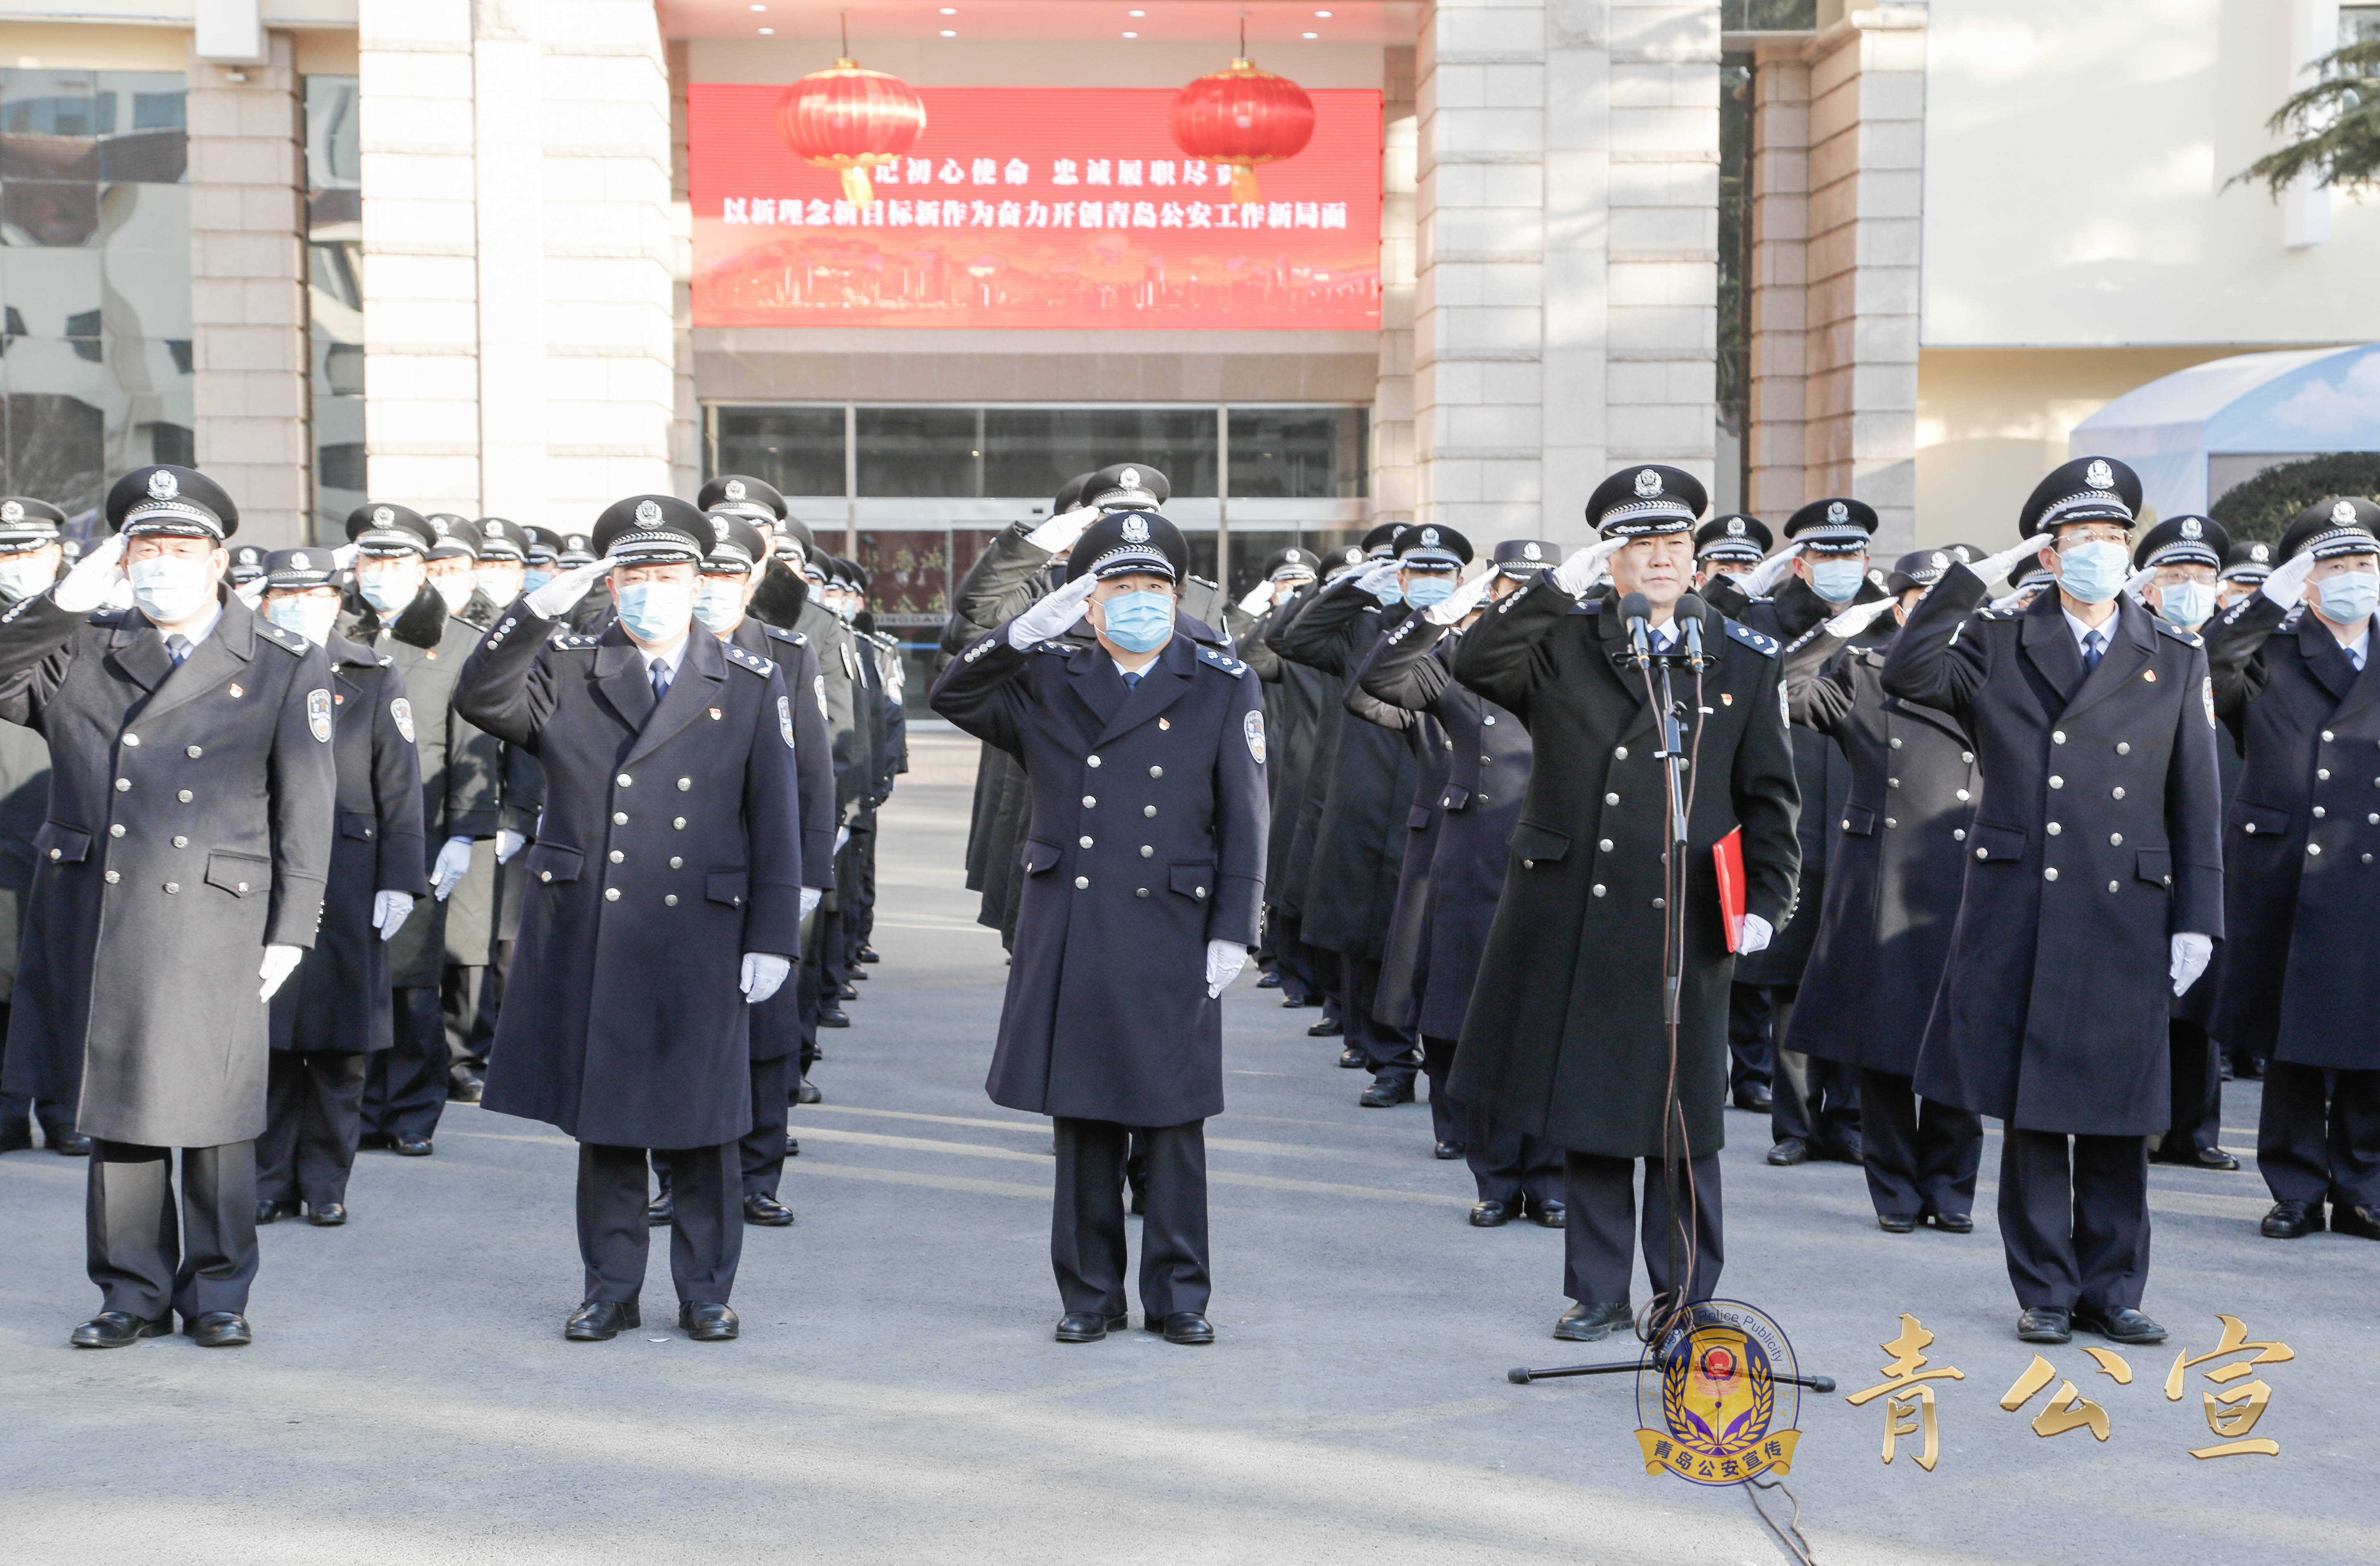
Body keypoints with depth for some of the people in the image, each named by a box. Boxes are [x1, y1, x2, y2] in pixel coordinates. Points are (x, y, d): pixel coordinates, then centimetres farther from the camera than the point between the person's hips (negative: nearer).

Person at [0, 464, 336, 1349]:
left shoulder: (285, 668, 3)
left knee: (211, 1118, 3)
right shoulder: (80, 652, 10)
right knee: (114, 1111, 9)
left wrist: (289, 933, -4)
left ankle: (217, 1294, 18)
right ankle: (132, 1293, 21)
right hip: (90, 920, 3)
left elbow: (306, 811, 1)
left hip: (211, 927, -3)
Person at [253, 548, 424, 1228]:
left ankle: (325, 1182, 13)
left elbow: (400, 790, 3)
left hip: (347, 885, -1)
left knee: (339, 1044, 2)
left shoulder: (374, 681, 6)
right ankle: (270, 1180, 13)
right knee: (266, 1043, 3)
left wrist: (399, 882, -4)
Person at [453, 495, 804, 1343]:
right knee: (602, 1117, 9)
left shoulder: (751, 686, 5)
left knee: (700, 1124, 5)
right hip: (586, 938, 1)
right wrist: (536, 611, -18)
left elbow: (776, 821, 3)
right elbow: (479, 699, -9)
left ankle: (705, 1291, 18)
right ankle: (611, 1289, 20)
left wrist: (772, 939, -2)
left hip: (698, 942, -1)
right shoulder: (565, 670, 8)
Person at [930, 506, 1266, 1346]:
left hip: (1171, 937, -2)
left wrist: (1232, 931, -4)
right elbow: (952, 696, -2)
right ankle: (1090, 1294, 18)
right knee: (1082, 1120, 8)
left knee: (1174, 1121, 3)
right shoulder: (1051, 678, 7)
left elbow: (1243, 819, 1)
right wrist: (1027, 629, -15)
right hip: (1069, 937, 2)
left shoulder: (1222, 685, 2)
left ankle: (1178, 1294, 15)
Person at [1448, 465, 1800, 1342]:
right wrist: (1558, 585, -16)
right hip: (1572, 917, 1)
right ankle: (1597, 1294, 21)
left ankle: (1687, 1299, 18)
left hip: (1680, 925, -1)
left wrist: (1766, 898, -2)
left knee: (1679, 1117, 5)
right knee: (1585, 1106, 9)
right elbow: (1474, 665, -13)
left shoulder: (1743, 661, 6)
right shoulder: (1563, 643, 5)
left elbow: (1770, 795, 7)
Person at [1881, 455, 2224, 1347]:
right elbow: (1905, 675, -14)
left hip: (2127, 921, 1)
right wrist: (1978, 574, -11)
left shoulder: (2175, 660, 9)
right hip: (2020, 915, -1)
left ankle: (2111, 1291, 17)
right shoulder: (1998, 646, 6)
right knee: (2032, 1111, 3)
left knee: (2118, 1116, 6)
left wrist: (2197, 921, 1)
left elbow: (2197, 804, 8)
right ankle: (2045, 1292, 13)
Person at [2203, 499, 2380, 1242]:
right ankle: (2296, 1189, 13)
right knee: (2289, 1038, 3)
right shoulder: (2269, 655, 6)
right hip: (2282, 871, -2)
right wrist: (2276, 594, -12)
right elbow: (2208, 657, -13)